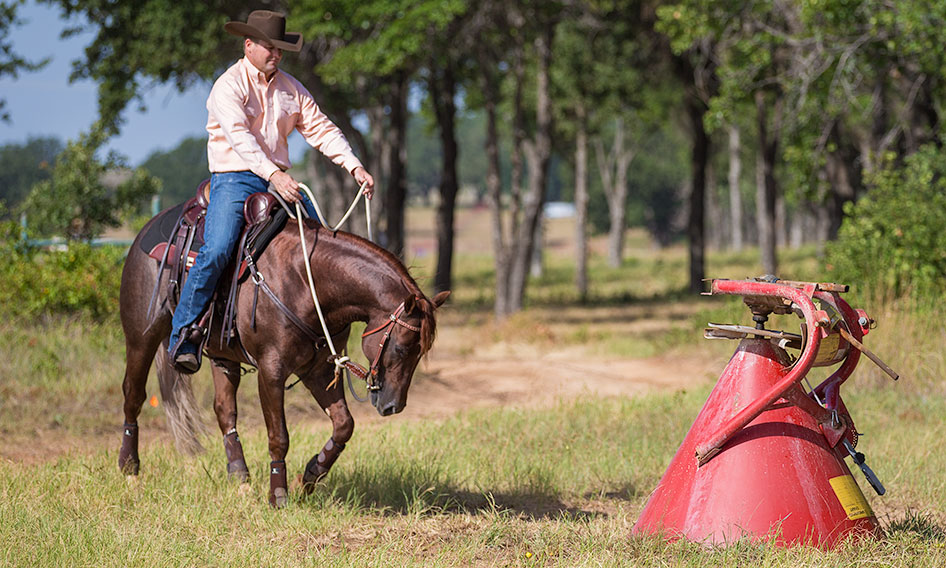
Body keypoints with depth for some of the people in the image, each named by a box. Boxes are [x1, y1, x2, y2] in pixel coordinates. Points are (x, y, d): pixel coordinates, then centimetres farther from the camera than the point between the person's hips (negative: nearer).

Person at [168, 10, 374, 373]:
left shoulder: (290, 89, 12)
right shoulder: (228, 87, -8)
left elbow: (321, 129, 10)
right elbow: (239, 136, -24)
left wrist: (354, 166, -6)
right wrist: (273, 174, -38)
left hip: (279, 180, 6)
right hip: (234, 179, -6)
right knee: (216, 251, -25)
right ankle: (183, 334, -15)